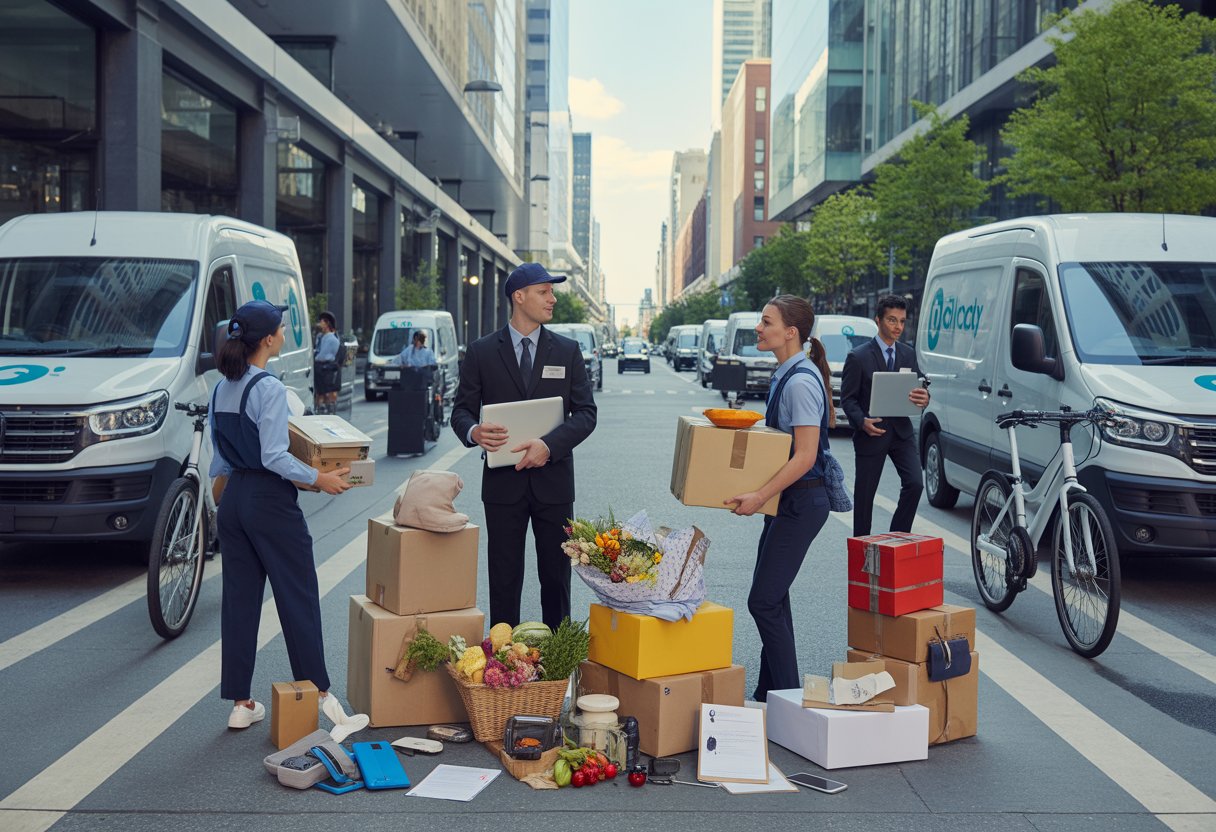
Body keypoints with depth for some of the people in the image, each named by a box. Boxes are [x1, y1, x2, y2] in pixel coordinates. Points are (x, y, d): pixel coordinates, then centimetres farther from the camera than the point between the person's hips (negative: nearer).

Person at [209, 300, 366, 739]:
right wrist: (318, 478, -12)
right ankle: (319, 693, 4)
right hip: (270, 502, -8)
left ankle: (240, 703, 16)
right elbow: (274, 457, -21)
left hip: (233, 500, 8)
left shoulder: (221, 388, 9)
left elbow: (219, 459, 13)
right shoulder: (269, 388, -16)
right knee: (298, 597, -1)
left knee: (239, 599, 10)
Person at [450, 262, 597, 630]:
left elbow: (586, 413, 1)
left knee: (556, 576, 7)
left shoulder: (567, 351, 6)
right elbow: (462, 409, 4)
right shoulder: (482, 352, 3)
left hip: (553, 479, 1)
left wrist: (549, 445, -16)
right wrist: (473, 431, -20)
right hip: (503, 482, -1)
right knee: (504, 577, 5)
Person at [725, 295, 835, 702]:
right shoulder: (785, 375, 11)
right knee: (772, 597, 14)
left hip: (800, 501, -10)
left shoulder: (801, 381, -19)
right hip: (788, 500, 10)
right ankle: (770, 692, 24)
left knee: (764, 601, -7)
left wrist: (759, 496, -26)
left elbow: (805, 455, -24)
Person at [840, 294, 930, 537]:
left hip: (902, 431, 4)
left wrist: (924, 397, -13)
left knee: (914, 484, -11)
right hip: (871, 434, -4)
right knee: (864, 495, 5)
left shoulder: (908, 354, 8)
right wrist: (862, 421, -24)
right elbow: (847, 398, -6)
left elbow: (920, 384, 12)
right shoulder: (858, 357, -8)